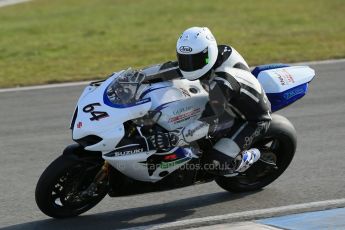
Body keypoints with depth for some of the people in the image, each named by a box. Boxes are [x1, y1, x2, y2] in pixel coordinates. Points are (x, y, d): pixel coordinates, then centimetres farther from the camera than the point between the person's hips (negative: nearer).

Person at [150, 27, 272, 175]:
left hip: (253, 120, -9)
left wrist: (175, 139, -46)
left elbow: (210, 122, -40)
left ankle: (250, 157, 7)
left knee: (217, 163, -20)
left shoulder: (221, 83, -38)